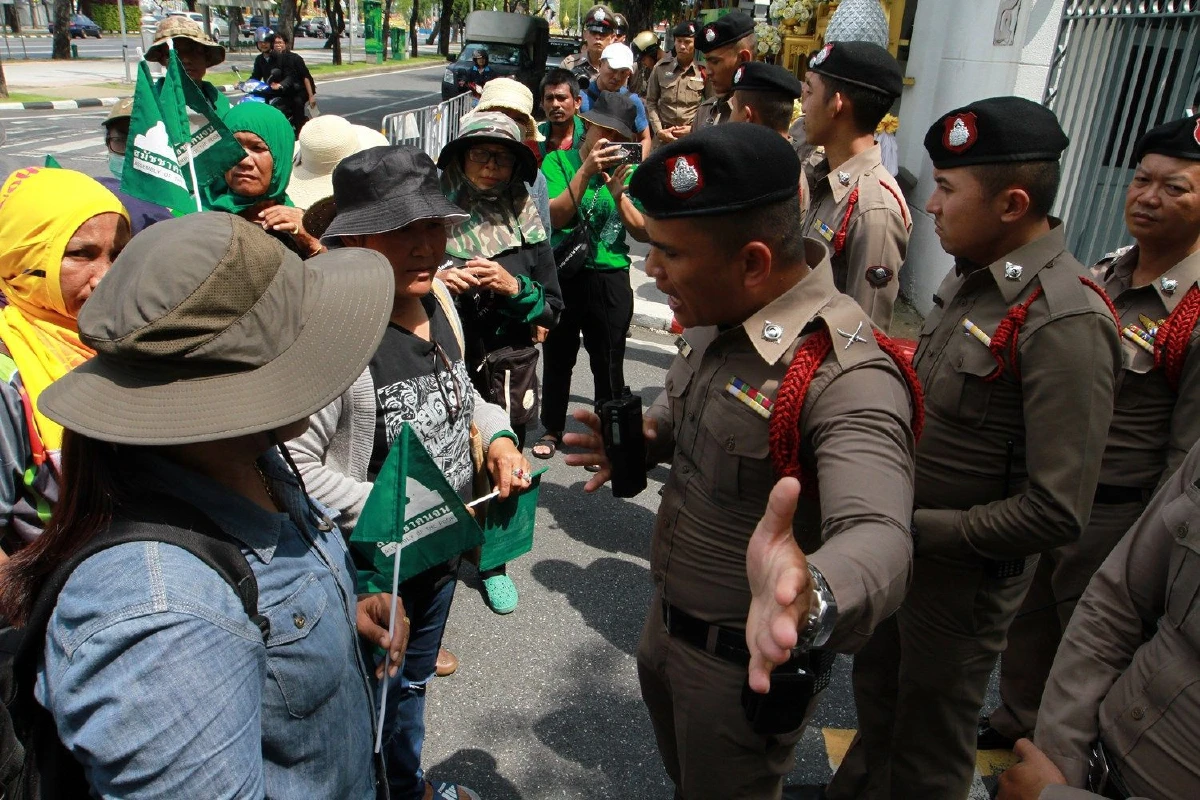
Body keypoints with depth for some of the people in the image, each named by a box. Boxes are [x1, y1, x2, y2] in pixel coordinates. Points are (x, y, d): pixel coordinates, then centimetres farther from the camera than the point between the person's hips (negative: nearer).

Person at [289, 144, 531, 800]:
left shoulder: (437, 298, -2)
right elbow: (294, 464, -28)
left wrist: (496, 434, -4)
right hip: (370, 569, -8)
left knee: (412, 681, 31)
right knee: (378, 704, 18)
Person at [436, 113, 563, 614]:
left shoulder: (526, 221, 2)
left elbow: (553, 308, 2)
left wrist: (514, 287, -15)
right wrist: (437, 283, -17)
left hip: (509, 370, 2)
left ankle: (493, 564, 33)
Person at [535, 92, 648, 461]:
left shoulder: (627, 170, 2)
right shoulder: (559, 161, -3)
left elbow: (643, 232, -3)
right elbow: (556, 216, -17)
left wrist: (618, 193, -17)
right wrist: (586, 171, -25)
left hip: (610, 279, 1)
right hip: (563, 274, 0)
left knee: (608, 364, 7)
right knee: (558, 358, 14)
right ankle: (552, 429, 33)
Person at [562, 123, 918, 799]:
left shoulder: (845, 376, -33)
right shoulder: (716, 318, -5)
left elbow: (876, 539, -47)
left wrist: (814, 602, -68)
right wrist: (647, 438, -6)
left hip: (748, 660, -8)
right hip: (668, 621, 8)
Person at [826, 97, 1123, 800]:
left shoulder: (1065, 323, -27)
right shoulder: (972, 275, -1)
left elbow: (1058, 512, -27)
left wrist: (918, 529, -22)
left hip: (963, 576, -8)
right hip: (901, 548, 8)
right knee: (877, 692, 29)